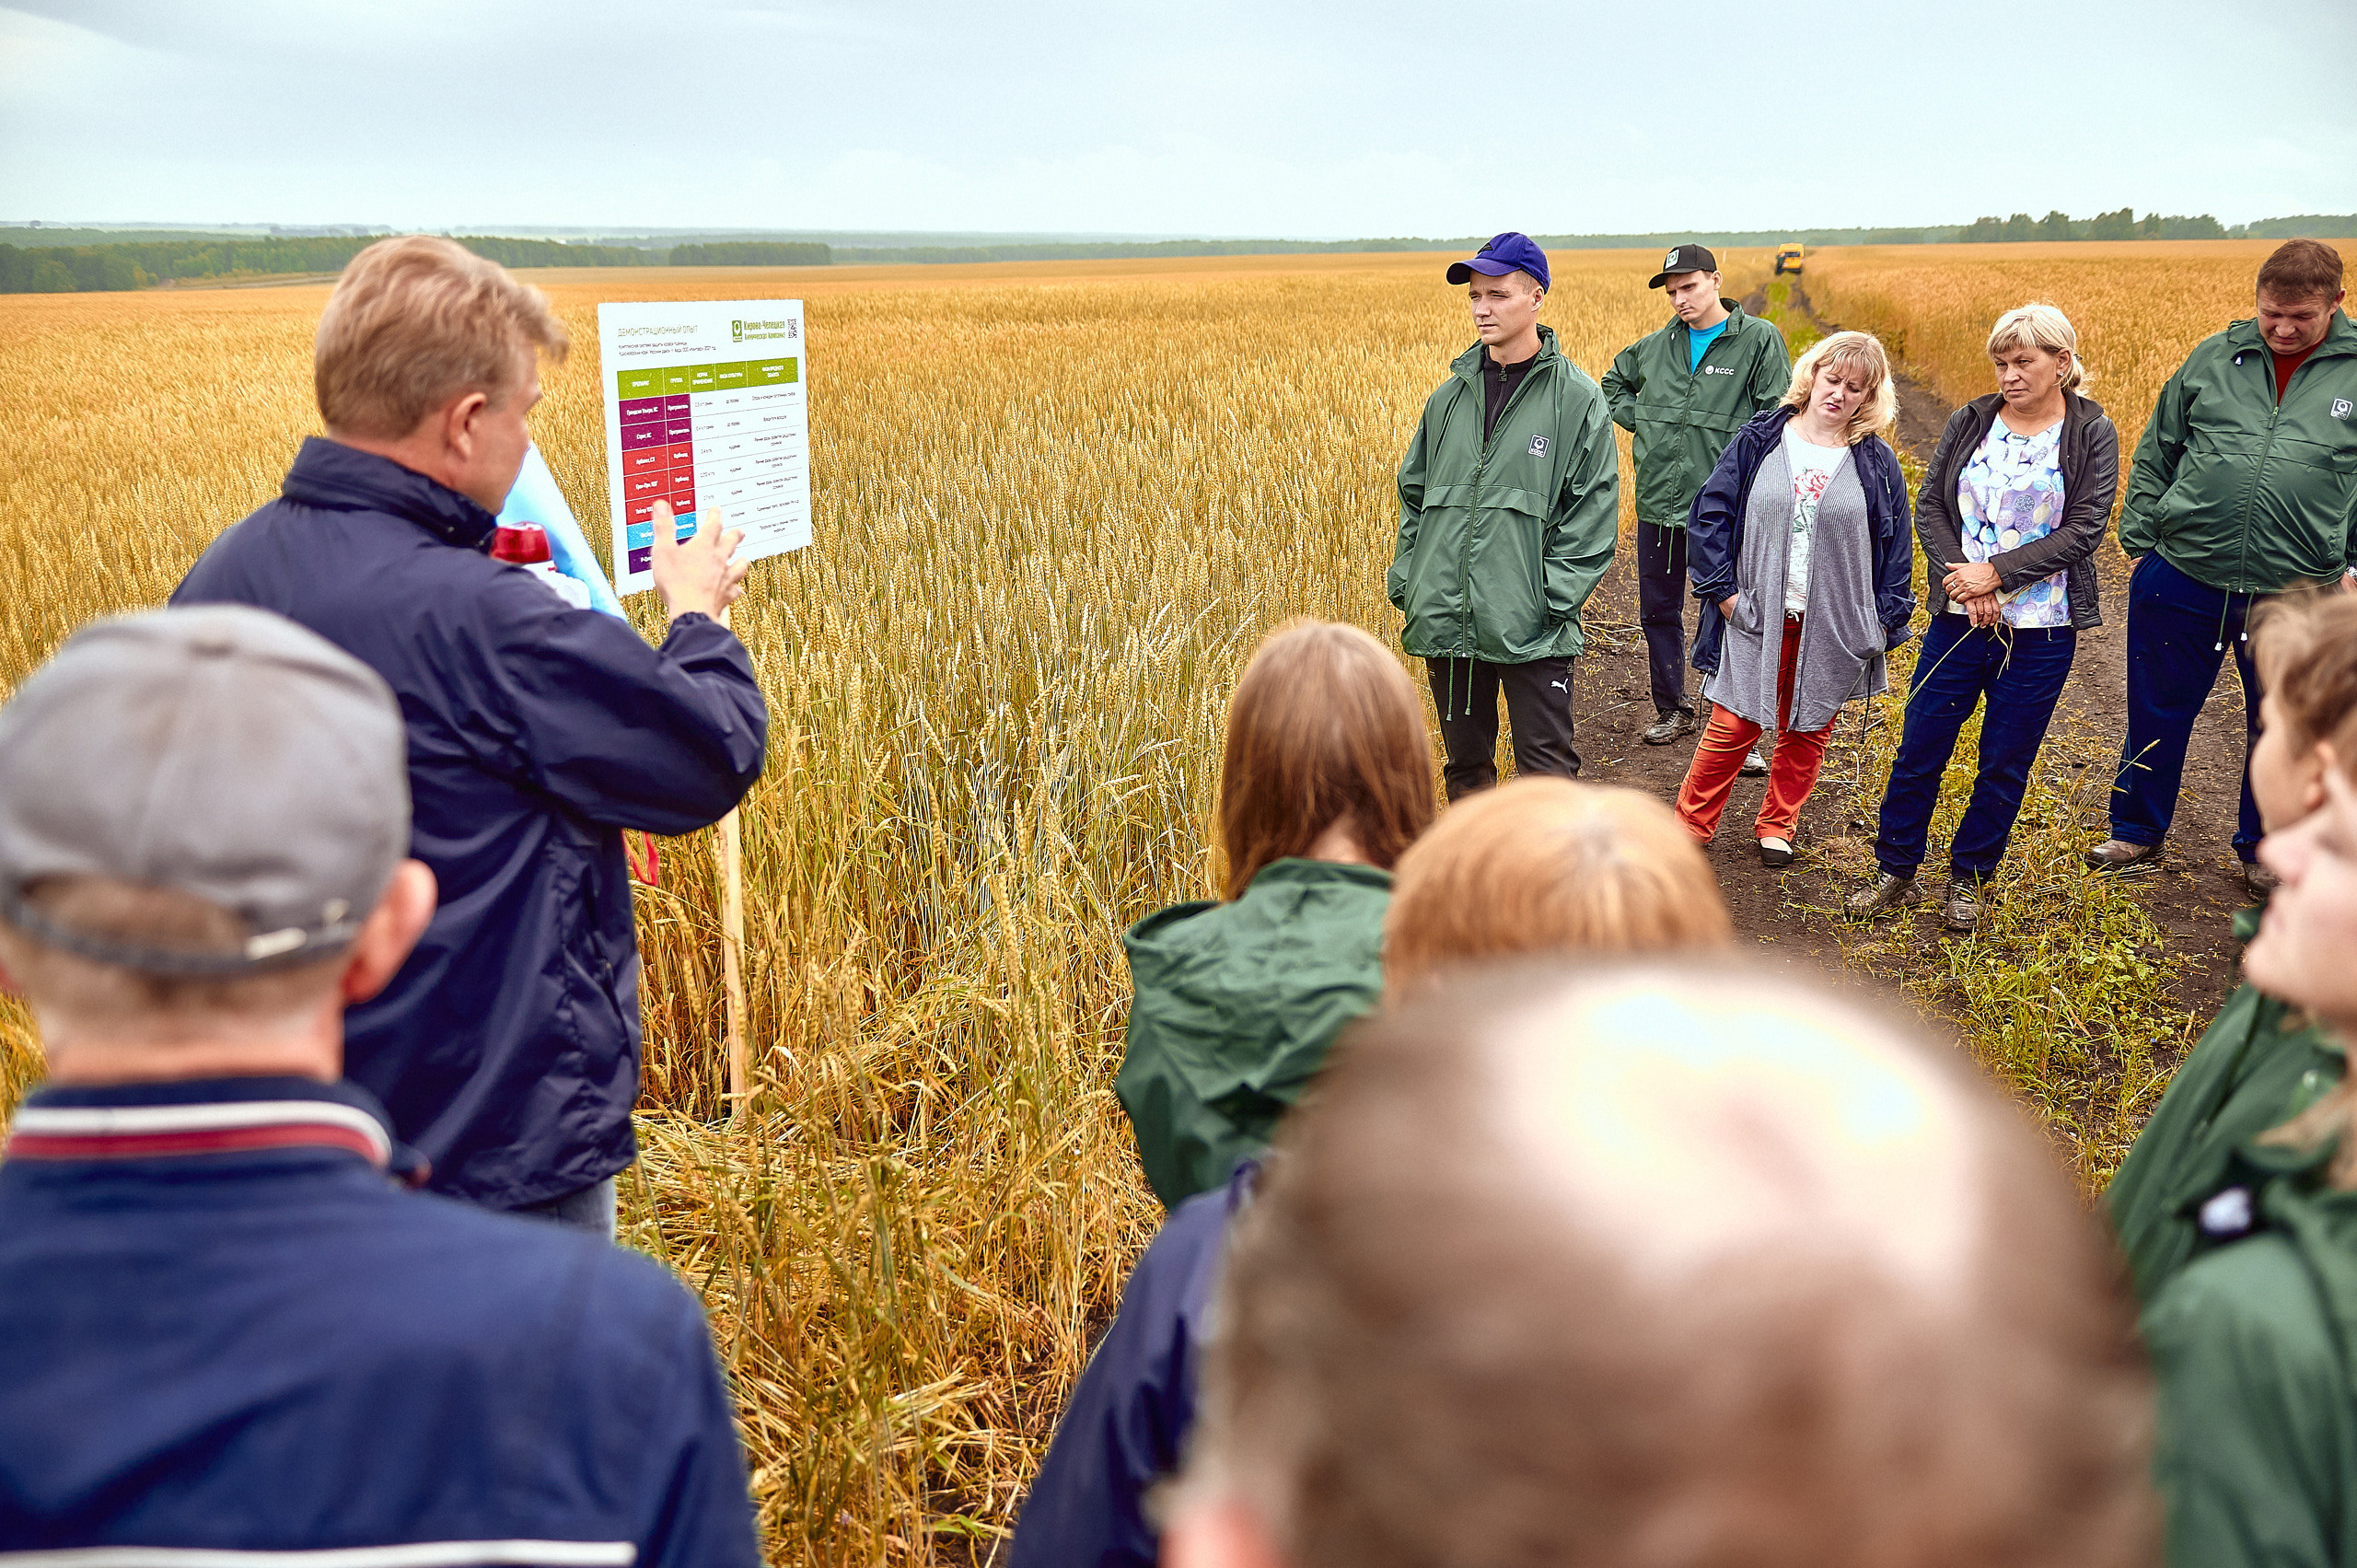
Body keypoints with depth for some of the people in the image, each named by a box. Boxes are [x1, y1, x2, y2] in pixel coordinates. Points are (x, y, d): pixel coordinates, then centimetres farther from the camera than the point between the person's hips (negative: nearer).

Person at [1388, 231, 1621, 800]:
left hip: (1531, 630, -5)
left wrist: (1553, 599, -13)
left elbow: (1595, 512, -6)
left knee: (1547, 771, 0)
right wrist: (1406, 583, 5)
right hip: (1447, 624, 5)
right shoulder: (1450, 397, 10)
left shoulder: (1577, 397, -3)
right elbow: (1414, 495, 16)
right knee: (1465, 764, 16)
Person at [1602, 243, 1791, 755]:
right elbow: (1615, 381, 26)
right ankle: (1671, 711, 29)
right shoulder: (1657, 345, 7)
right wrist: (1640, 423, 10)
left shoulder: (1760, 340, -5)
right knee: (1658, 613, 13)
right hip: (1658, 504, 5)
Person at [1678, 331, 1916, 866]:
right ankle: (1692, 823, 13)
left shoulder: (1876, 464, 2)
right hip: (1757, 618, -1)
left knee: (1807, 732, 12)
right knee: (1731, 728, -1)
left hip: (1832, 628, 2)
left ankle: (1776, 825, 30)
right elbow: (1710, 514, -1)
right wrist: (1723, 591, -6)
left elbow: (1894, 546, 6)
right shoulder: (1758, 441, -1)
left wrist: (1887, 623, 2)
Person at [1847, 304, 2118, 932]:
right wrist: (1965, 581, -13)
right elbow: (1929, 506, 1)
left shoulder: (2092, 434, -3)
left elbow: (2084, 530, -9)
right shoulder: (1970, 421, 4)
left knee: (2005, 763, 8)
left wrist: (1996, 572, -17)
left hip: (2041, 629, -2)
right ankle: (1897, 875, 19)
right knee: (1918, 751, 4)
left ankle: (1968, 879, 24)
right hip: (1960, 618, 2)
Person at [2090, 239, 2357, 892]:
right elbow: (2155, 454, 10)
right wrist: (2139, 540, 5)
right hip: (2183, 578, 1)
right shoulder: (2214, 359, 2)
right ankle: (2137, 835, 33)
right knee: (2158, 713, 13)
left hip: (2296, 595, -1)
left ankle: (2263, 849, 35)